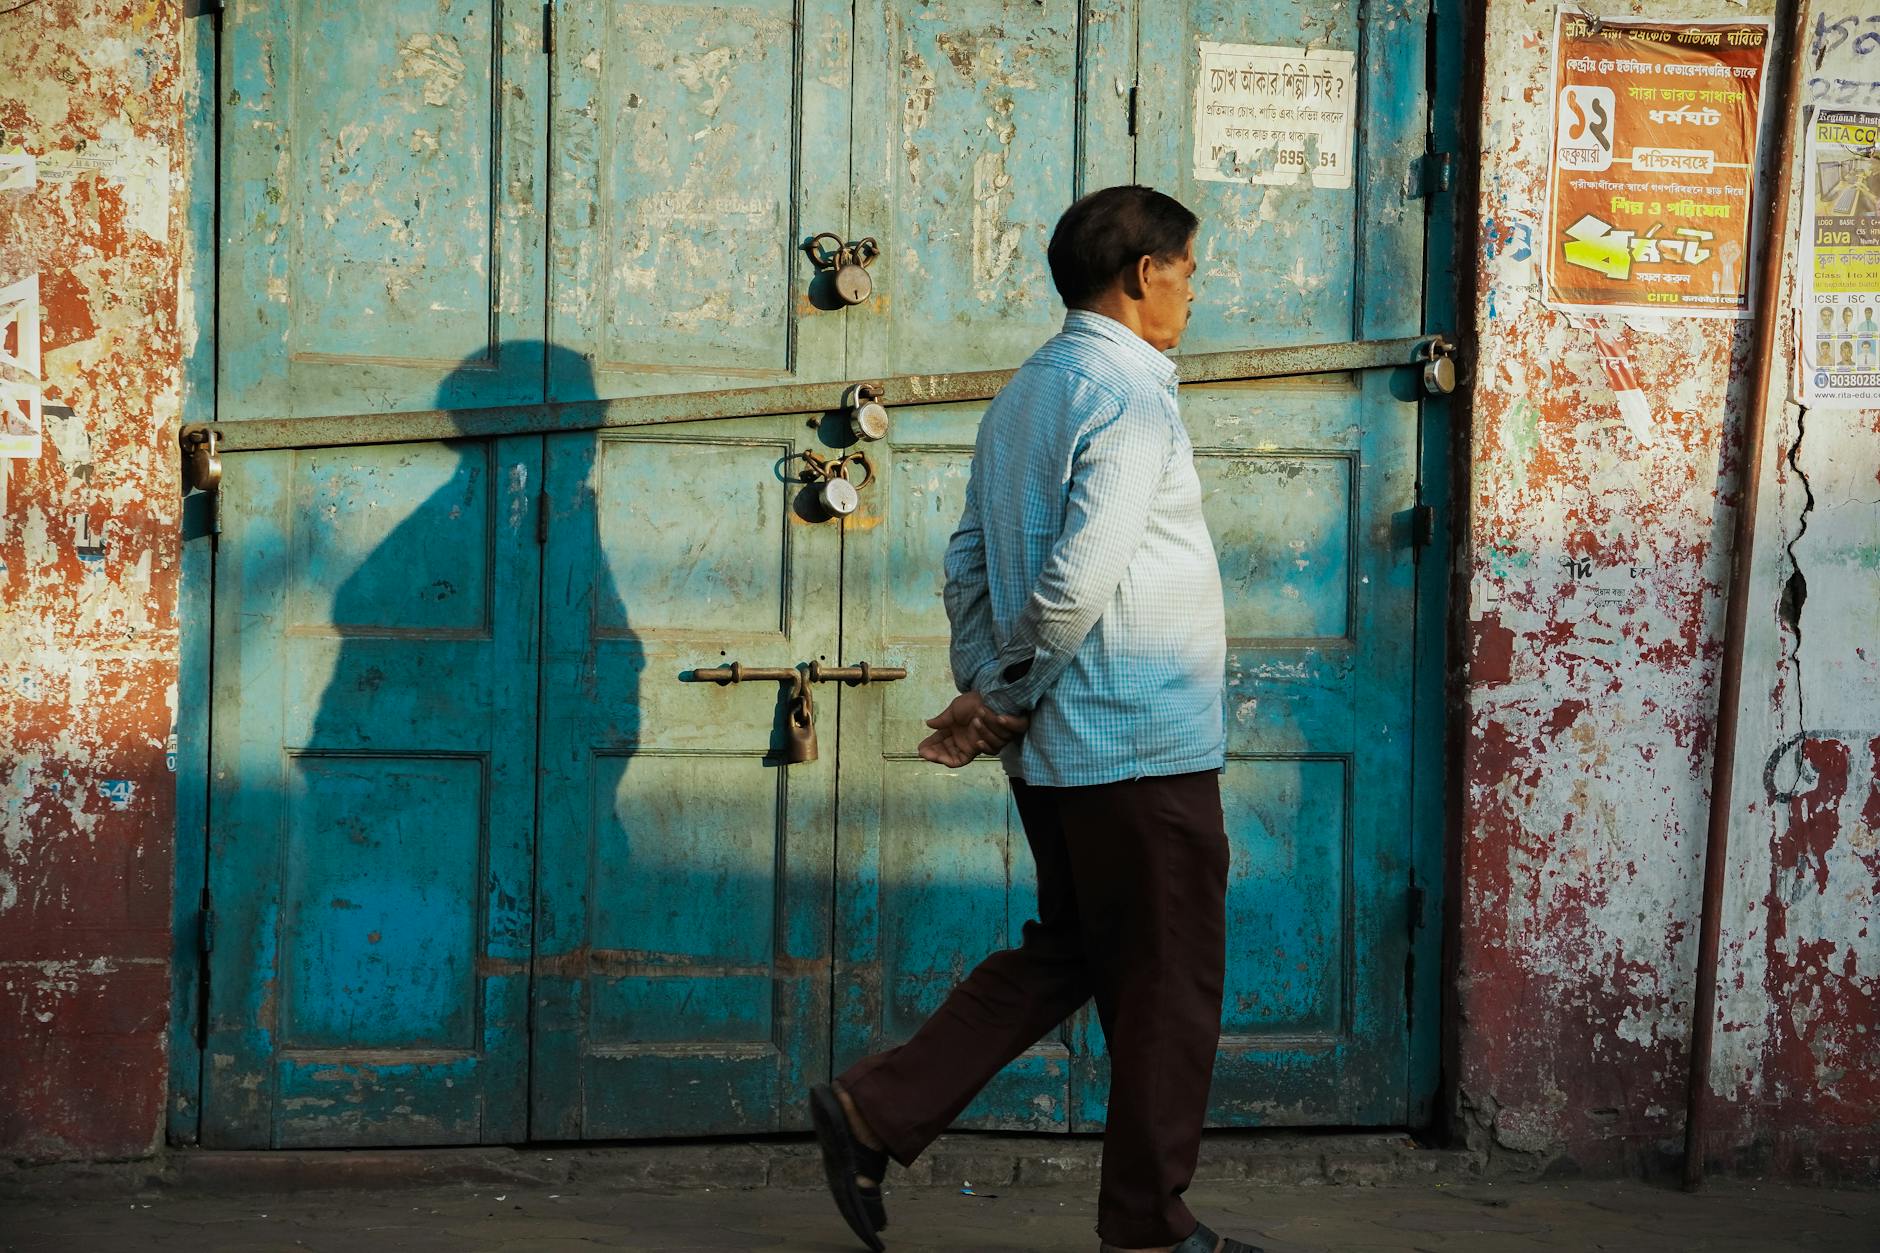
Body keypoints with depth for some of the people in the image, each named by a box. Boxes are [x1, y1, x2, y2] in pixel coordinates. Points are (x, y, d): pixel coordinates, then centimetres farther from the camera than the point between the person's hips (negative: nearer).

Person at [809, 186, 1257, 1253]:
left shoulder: (1027, 392, 14)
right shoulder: (1129, 394, -15)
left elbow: (970, 561, 14)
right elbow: (1080, 577, -22)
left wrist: (987, 694, 9)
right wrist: (1007, 701, -10)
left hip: (1059, 749, 9)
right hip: (1144, 741, -9)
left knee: (1067, 954, 18)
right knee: (1169, 983, 2)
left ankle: (876, 1115, 13)